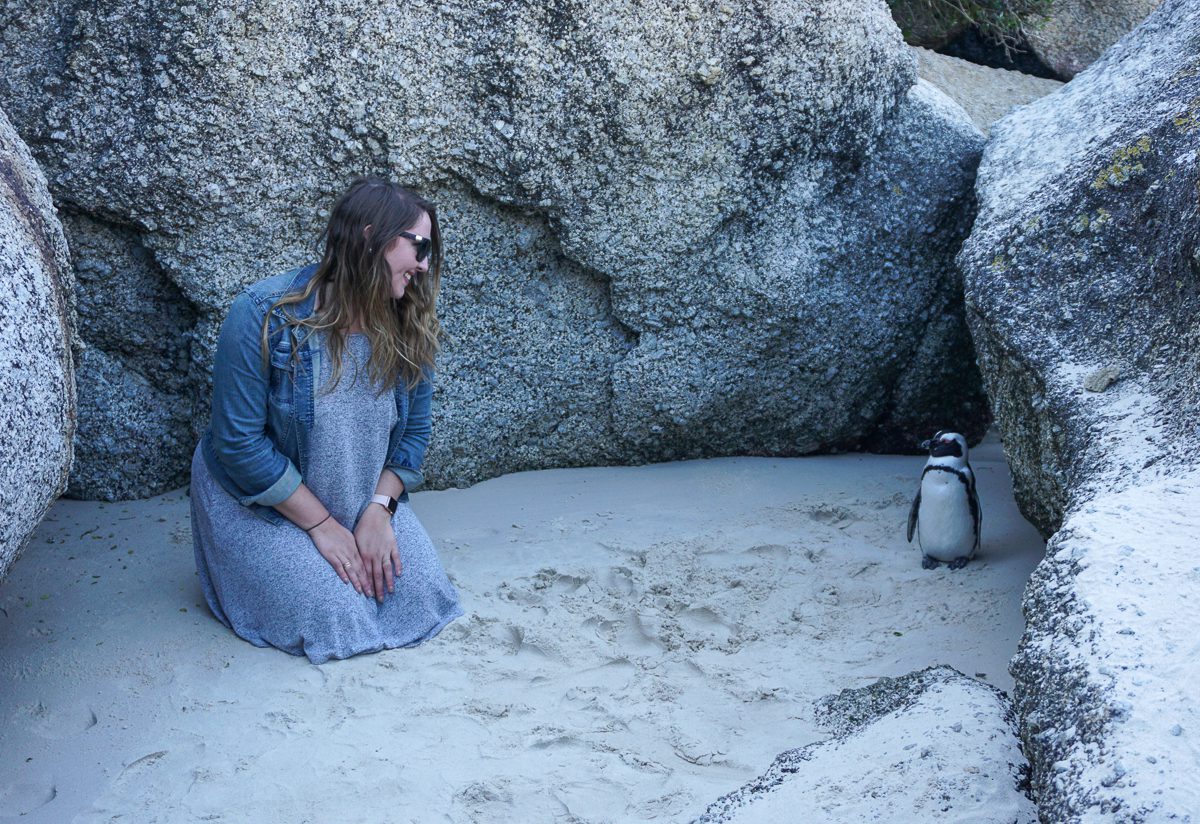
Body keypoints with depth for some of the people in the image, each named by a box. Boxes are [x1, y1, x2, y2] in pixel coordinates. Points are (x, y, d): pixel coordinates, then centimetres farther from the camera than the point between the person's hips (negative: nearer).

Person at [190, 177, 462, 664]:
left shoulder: (408, 328, -7)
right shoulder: (265, 317, -23)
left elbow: (414, 431, 0)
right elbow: (240, 443, -22)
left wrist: (378, 511, -17)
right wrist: (322, 525, -20)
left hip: (367, 500, 5)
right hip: (261, 502, -5)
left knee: (419, 593, -11)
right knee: (334, 615, -19)